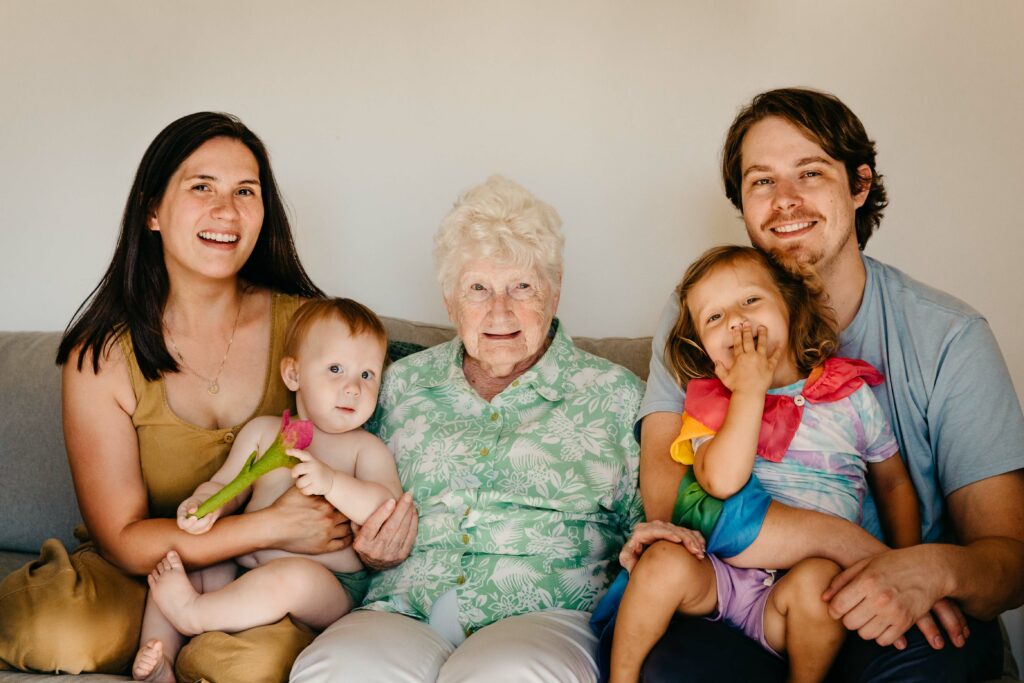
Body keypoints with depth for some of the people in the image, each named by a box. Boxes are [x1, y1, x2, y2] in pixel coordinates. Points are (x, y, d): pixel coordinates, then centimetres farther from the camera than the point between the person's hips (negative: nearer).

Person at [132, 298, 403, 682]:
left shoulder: (366, 448, 2)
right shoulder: (262, 431, 14)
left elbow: (390, 508, -12)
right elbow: (226, 485, 14)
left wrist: (331, 481, -27)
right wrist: (204, 505, -11)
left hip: (330, 586, -5)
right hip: (242, 568, 5)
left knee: (294, 575, -36)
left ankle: (194, 613, -19)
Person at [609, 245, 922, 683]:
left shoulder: (850, 394, 8)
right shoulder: (711, 404, 4)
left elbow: (893, 483, 19)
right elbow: (722, 481, -15)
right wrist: (750, 389, -13)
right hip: (719, 570, 0)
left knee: (818, 578, -32)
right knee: (664, 562, -28)